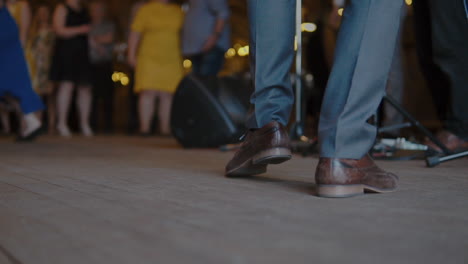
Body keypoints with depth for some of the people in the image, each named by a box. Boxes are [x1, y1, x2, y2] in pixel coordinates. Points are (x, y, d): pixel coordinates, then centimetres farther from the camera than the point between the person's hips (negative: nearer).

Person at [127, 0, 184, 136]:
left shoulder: (178, 11, 10)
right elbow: (135, 33, 0)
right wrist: (131, 55, -6)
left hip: (172, 61, 3)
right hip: (150, 58, -3)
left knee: (168, 95, 0)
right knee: (149, 92, -10)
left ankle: (165, 128, 6)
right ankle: (145, 127, -7)